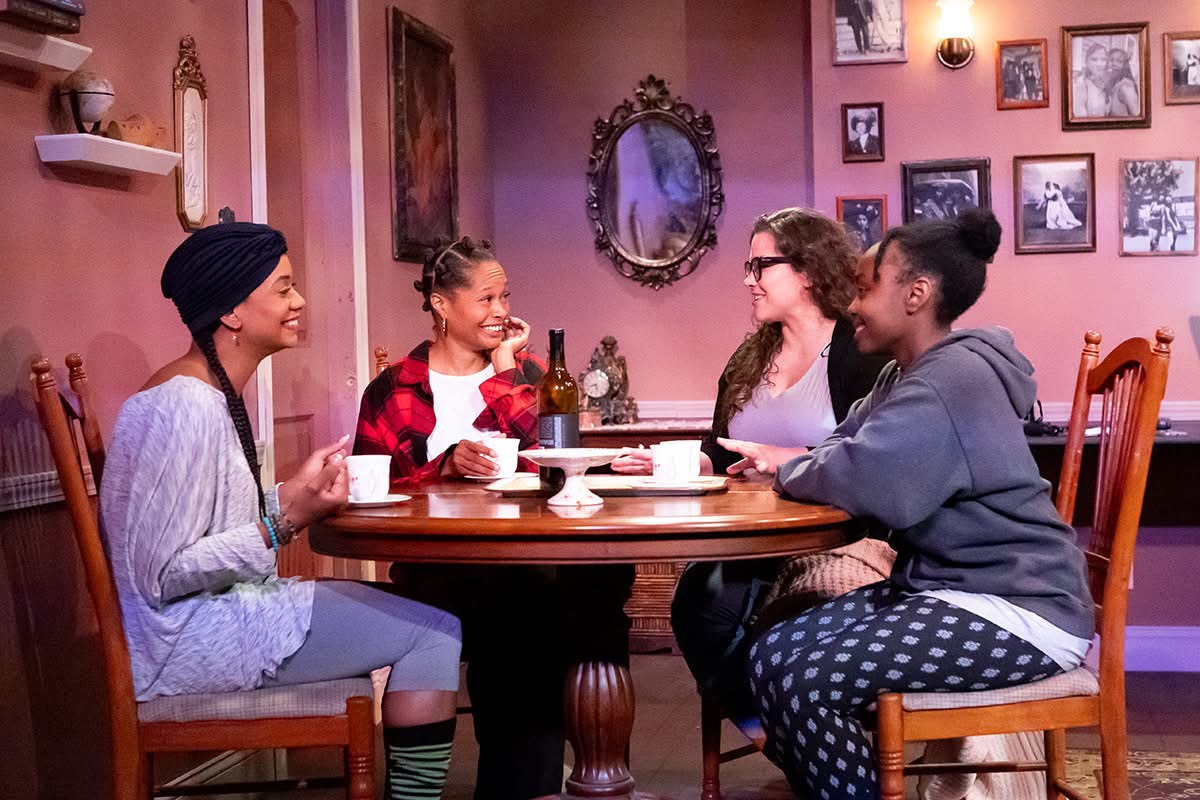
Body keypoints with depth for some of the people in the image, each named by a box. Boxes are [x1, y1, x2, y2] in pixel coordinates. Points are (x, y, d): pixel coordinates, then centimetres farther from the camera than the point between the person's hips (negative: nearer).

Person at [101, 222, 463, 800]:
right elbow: (161, 576, -23)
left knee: (411, 613, 15)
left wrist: (293, 493, 0)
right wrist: (286, 522, -24)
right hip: (189, 639, -10)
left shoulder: (210, 393, 9)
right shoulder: (187, 408, -22)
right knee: (435, 632, -12)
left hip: (218, 607, 10)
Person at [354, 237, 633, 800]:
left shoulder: (526, 372, 17)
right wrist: (448, 465, -14)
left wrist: (504, 369, 1)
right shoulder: (392, 391, 10)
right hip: (436, 566, -2)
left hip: (528, 553, 3)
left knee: (602, 577, -31)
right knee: (516, 604, -35)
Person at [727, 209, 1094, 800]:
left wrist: (784, 471, -10)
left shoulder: (955, 376, -18)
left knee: (802, 680, -22)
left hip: (1017, 612, -10)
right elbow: (841, 452, 15)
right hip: (945, 589, 10)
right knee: (771, 655, -2)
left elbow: (866, 480, -29)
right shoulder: (905, 376, 16)